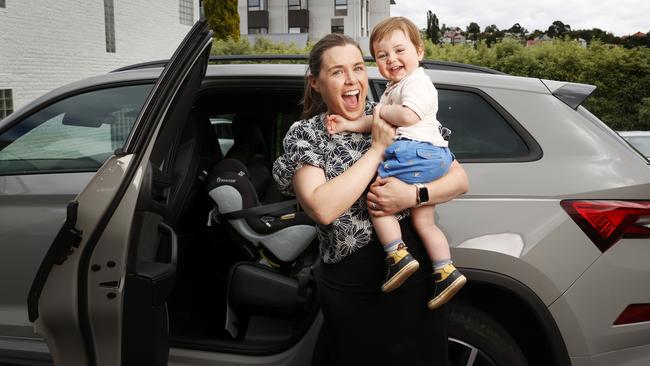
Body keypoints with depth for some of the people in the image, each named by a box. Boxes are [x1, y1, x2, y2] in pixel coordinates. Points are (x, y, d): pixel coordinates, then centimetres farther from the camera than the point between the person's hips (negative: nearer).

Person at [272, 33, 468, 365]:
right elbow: (323, 209, -23)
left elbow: (459, 178, 0)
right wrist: (377, 148, -19)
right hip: (352, 291, -2)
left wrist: (412, 195, -19)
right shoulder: (304, 134, -6)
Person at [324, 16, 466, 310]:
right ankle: (446, 273, 14)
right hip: (431, 157, 11)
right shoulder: (394, 89, 26)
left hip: (416, 152, -11)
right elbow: (376, 122, 21)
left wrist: (382, 110, -7)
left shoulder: (417, 82, -6)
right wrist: (347, 125, 8)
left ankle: (399, 256, -15)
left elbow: (408, 116, -24)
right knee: (424, 222, 13)